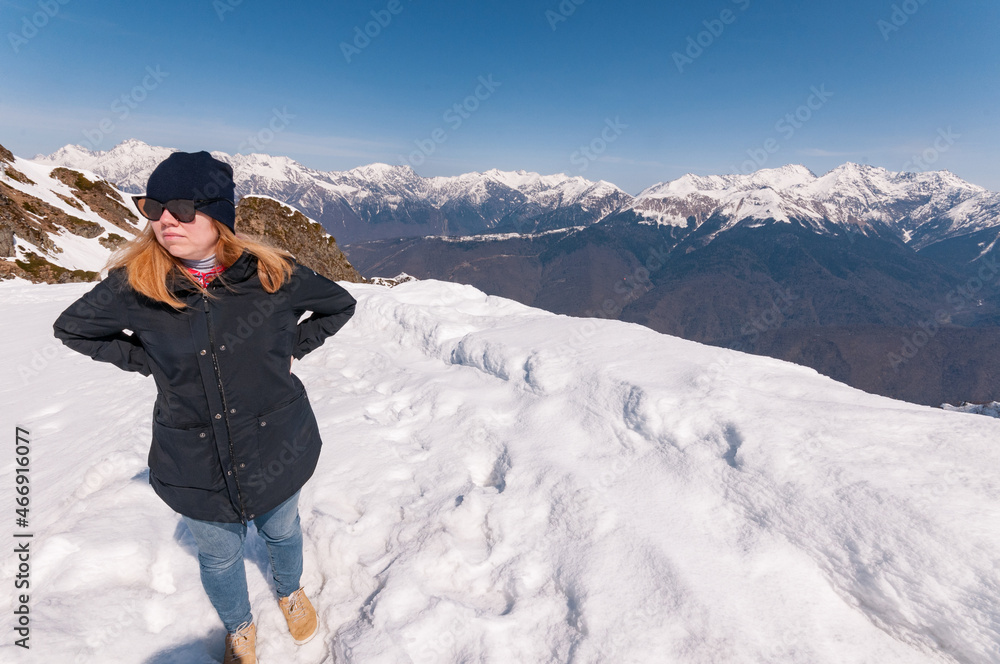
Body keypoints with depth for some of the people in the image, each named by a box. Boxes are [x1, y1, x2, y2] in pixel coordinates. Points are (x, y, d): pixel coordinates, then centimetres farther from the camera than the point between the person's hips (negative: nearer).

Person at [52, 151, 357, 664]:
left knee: (281, 531, 26)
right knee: (219, 555, 23)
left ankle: (290, 590, 60)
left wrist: (293, 347, -6)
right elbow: (71, 327, 6)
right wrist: (148, 361, -5)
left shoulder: (272, 274, -16)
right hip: (194, 465, 1)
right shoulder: (133, 285, -14)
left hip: (277, 448, 0)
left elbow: (340, 304, 0)